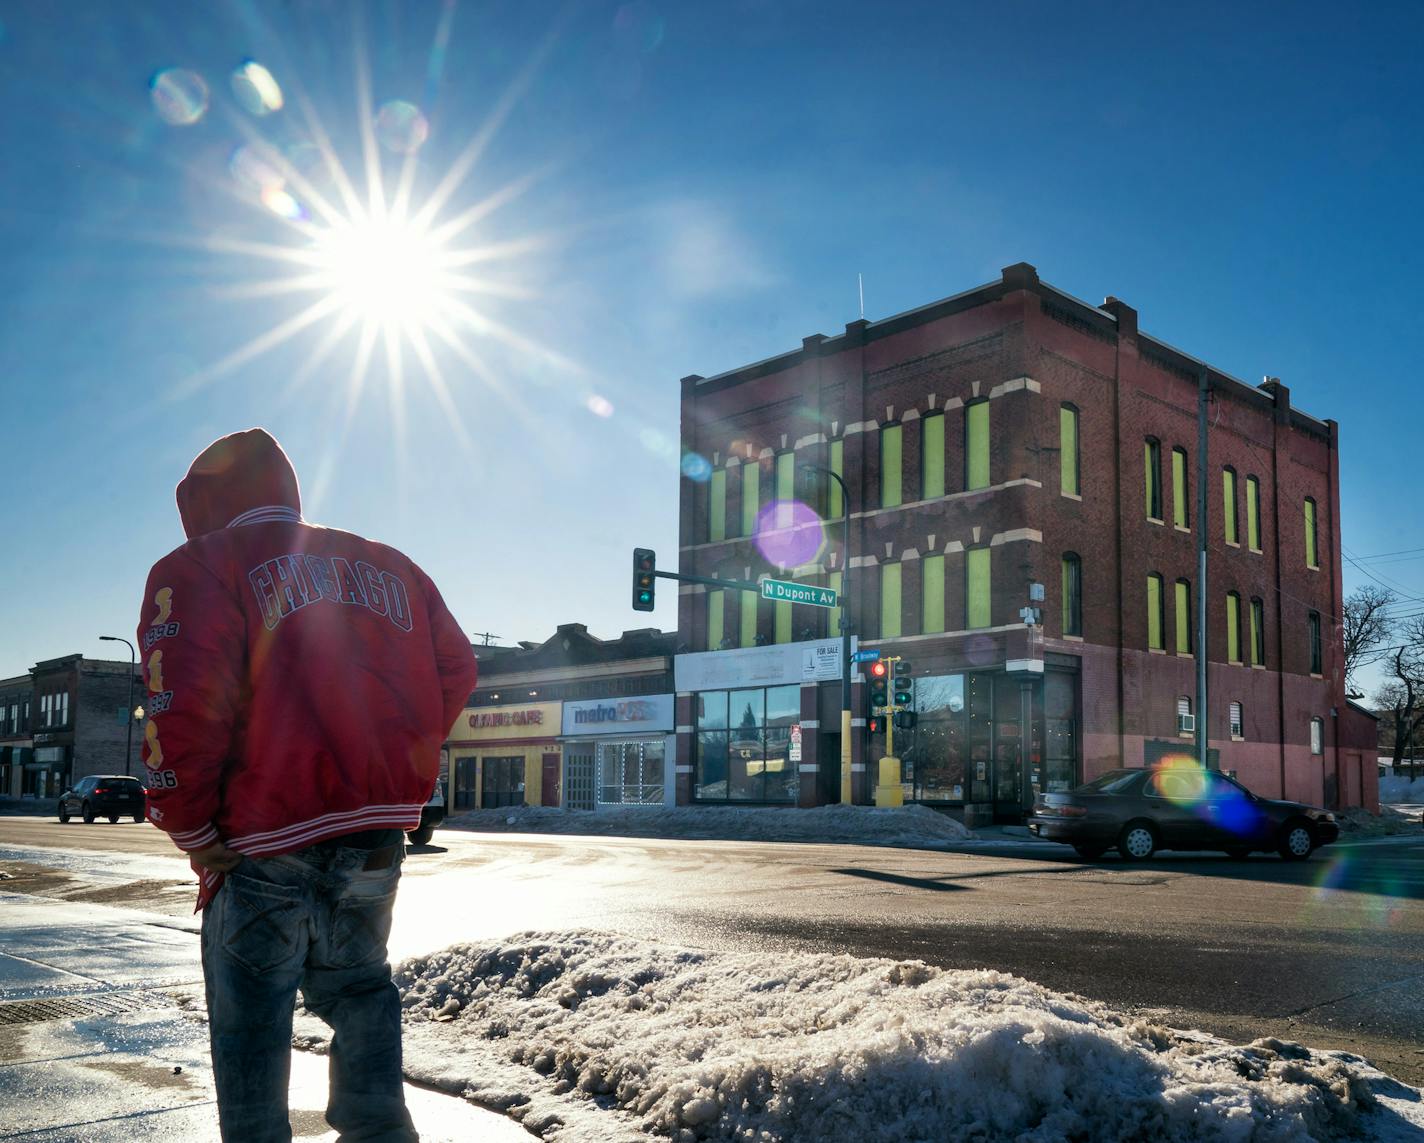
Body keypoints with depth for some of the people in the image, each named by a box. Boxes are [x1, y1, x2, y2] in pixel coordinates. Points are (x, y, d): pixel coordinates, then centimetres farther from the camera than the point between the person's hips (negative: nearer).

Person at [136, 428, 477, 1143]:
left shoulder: (198, 568, -4)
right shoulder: (386, 566, 15)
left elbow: (184, 713, -17)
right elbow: (454, 670, 13)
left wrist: (192, 831, -6)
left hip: (269, 836, -5)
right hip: (381, 829, 6)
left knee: (250, 1018, 10)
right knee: (355, 983, 23)